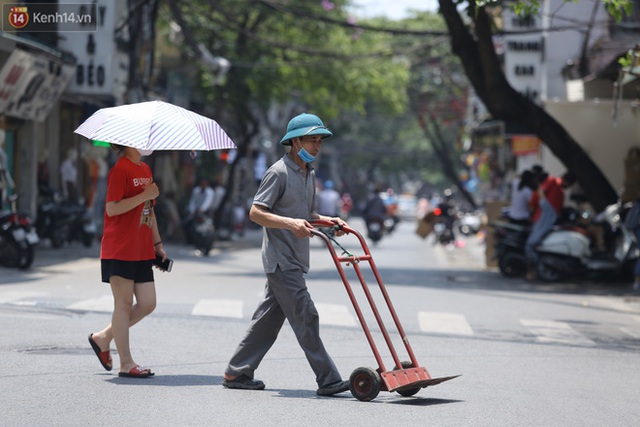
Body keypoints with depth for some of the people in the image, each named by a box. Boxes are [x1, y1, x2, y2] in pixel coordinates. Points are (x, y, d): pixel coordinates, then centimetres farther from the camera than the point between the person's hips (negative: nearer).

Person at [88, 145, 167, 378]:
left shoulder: (145, 169, 16)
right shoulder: (120, 170, -11)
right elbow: (112, 208, -19)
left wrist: (157, 243, 20)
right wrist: (144, 195, -22)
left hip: (142, 251, 8)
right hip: (120, 250, -8)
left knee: (147, 304, 7)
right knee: (124, 304, -3)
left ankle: (103, 338, 23)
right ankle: (126, 363, 3)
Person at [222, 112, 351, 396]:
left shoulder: (309, 174, 16)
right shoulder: (279, 172, -12)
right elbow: (256, 213, -16)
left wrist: (327, 221, 8)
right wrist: (290, 223, -27)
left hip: (295, 259, 9)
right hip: (280, 259, -9)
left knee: (269, 318, 11)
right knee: (306, 317, -10)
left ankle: (237, 373, 18)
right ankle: (328, 380, -10)